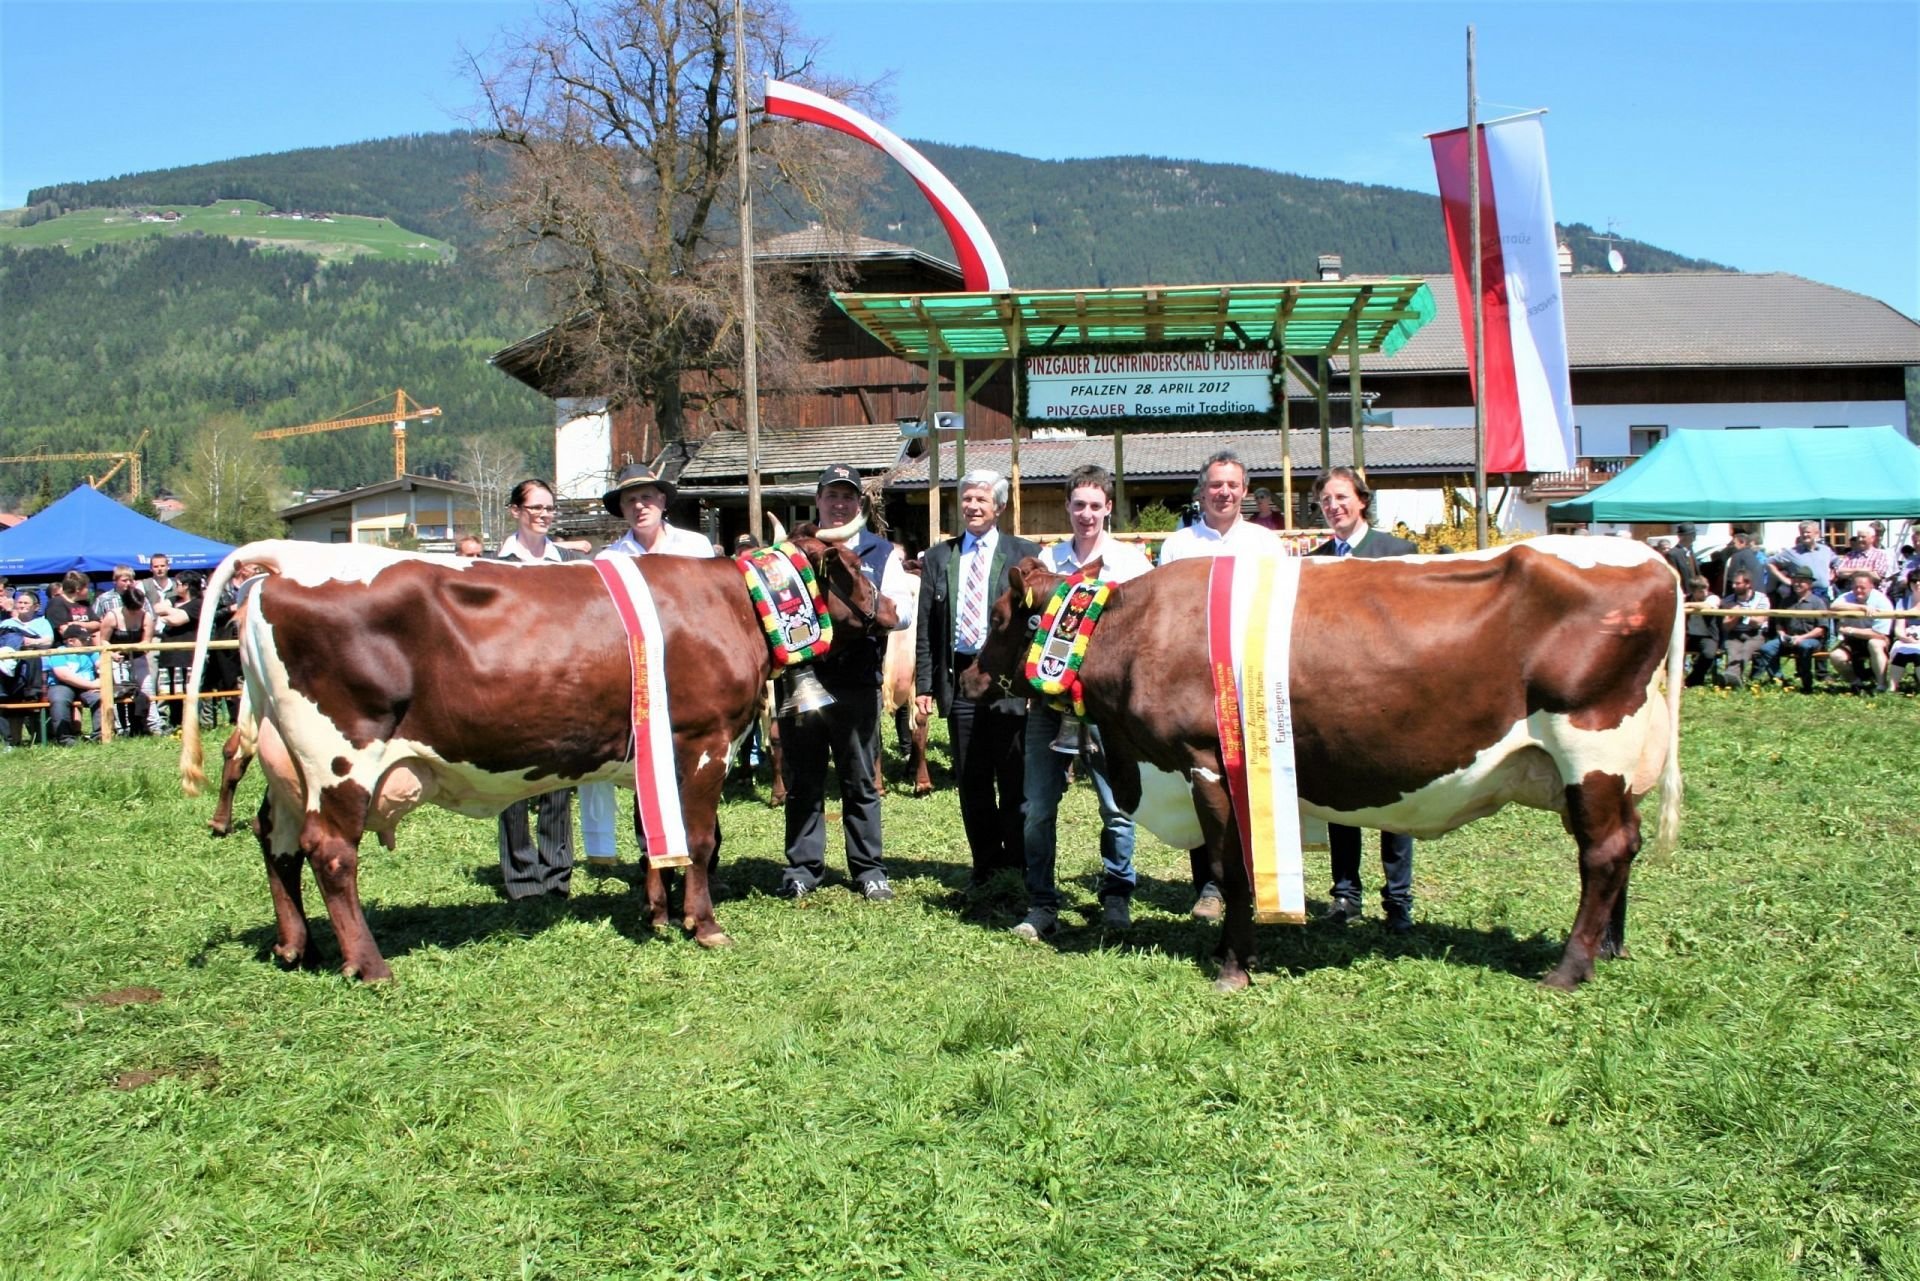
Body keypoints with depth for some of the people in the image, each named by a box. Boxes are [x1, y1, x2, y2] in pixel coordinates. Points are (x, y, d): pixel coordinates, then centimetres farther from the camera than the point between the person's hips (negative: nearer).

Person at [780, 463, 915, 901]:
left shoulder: (882, 554, 11)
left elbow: (904, 611, 2)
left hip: (857, 684, -1)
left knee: (861, 783, 6)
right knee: (803, 782, 6)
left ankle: (869, 871, 14)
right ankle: (802, 868, 15)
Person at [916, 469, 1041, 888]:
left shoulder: (1024, 553, 4)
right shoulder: (937, 558, 13)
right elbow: (925, 628, 10)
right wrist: (925, 684, 3)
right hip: (959, 678, 3)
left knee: (1015, 779, 2)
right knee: (972, 780, 8)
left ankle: (1022, 866, 13)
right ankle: (985, 866, 18)